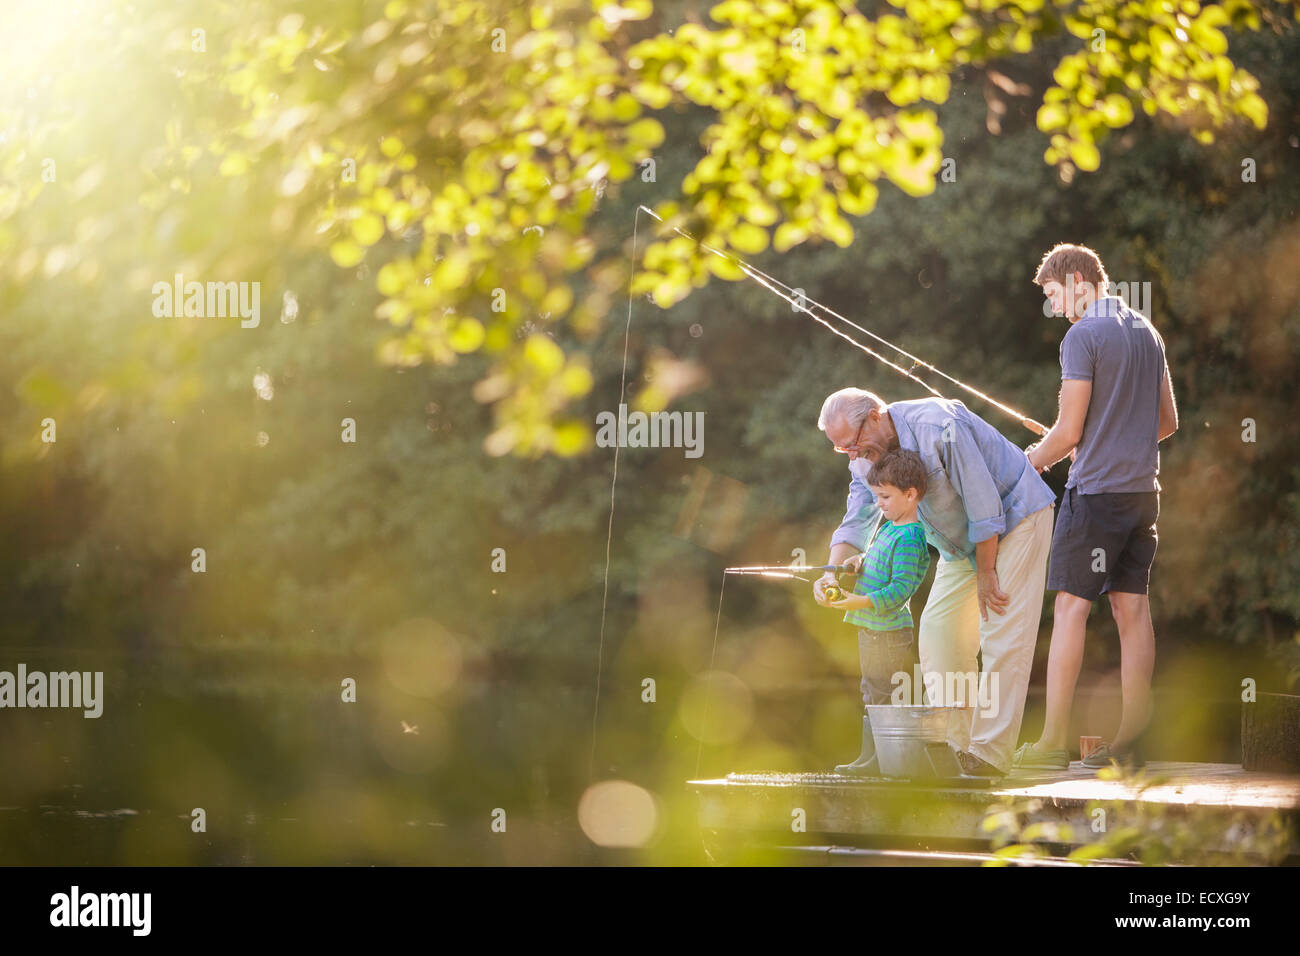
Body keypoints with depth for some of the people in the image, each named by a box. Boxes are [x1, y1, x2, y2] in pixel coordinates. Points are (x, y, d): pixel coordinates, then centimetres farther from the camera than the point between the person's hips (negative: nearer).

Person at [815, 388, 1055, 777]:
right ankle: (955, 746, 5)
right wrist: (833, 570, -26)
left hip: (1015, 515, -8)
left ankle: (990, 754, -16)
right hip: (962, 540, 8)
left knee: (1002, 637, -14)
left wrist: (986, 574, -19)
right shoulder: (866, 456, -5)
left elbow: (984, 501, -26)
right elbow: (856, 521, -6)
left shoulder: (938, 427, -31)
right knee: (938, 632, 1)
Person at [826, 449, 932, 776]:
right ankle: (870, 757, 20)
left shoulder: (909, 538, -17)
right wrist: (860, 561, 9)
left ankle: (878, 760, -7)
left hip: (890, 633, -10)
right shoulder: (886, 527, 13)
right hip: (871, 628, 10)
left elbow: (901, 588, -24)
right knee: (871, 695, 14)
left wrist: (861, 602, -30)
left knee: (883, 696, -8)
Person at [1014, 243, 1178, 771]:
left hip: (1096, 491, -7)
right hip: (1142, 489, 8)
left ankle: (1053, 742, -7)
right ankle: (1130, 742, 6)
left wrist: (1030, 461, 4)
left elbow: (1068, 432, -13)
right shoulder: (1147, 332, 14)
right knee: (1133, 610, 7)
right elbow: (1168, 421, 20)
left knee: (1071, 607, -5)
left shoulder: (1083, 336, -10)